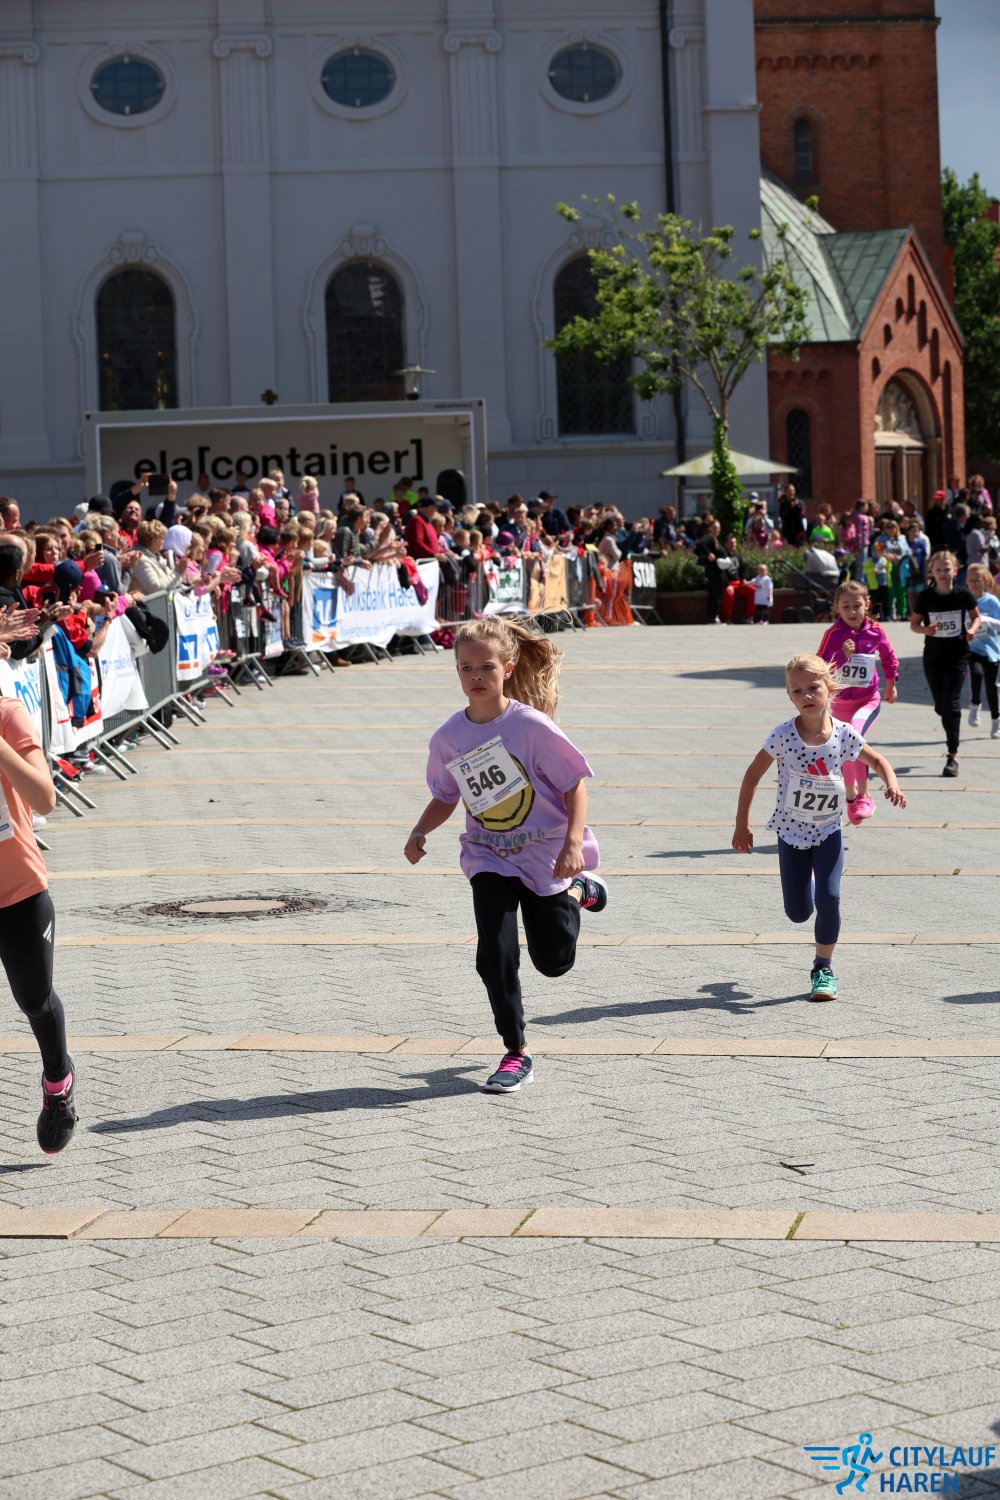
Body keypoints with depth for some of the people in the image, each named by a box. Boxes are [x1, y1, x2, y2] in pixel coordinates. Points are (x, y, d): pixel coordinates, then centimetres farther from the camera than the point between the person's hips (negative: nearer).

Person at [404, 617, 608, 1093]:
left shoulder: (530, 724, -19)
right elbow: (445, 798, 9)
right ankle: (516, 1053, 5)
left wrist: (574, 841, -23)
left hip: (546, 853, -2)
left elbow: (575, 782, -13)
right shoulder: (449, 737, -6)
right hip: (490, 859, 2)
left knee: (554, 961, 11)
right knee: (495, 958, -12)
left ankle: (577, 892, 41)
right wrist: (419, 832, -8)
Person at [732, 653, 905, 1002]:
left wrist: (891, 783, -17)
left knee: (828, 898, -17)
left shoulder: (843, 734, -12)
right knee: (798, 913, 4)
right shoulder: (783, 735, -18)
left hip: (828, 831, 0)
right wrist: (741, 825, -5)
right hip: (791, 830, 0)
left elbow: (877, 760, 5)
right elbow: (753, 775, -8)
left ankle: (823, 969, 3)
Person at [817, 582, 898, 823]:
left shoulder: (875, 632, -7)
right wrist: (842, 655, -31)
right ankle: (851, 797, 39)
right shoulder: (834, 634, -12)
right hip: (840, 702, 1)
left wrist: (891, 683, 24)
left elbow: (888, 656, 14)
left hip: (868, 700, -1)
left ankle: (864, 797, -21)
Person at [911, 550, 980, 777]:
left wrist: (972, 629, -11)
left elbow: (976, 616, 9)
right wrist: (924, 630, -18)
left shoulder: (963, 595, -6)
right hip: (933, 656, 2)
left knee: (951, 705, -10)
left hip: (957, 656, -2)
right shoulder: (925, 597, -4)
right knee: (940, 707, 10)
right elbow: (914, 623, 3)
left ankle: (953, 756, -7)